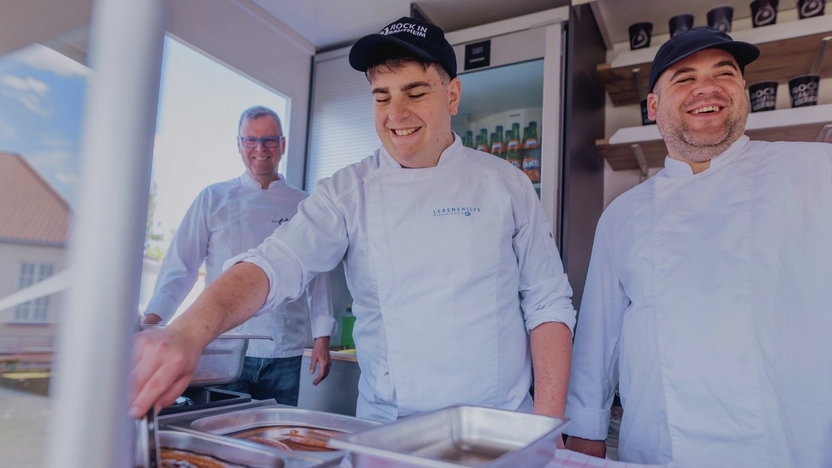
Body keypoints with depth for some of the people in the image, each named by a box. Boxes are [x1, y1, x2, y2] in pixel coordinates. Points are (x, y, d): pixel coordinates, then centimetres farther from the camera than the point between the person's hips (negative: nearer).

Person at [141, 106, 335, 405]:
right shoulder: (214, 199, 5)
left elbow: (317, 277, 7)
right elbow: (181, 268, 3)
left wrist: (322, 338, 2)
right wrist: (152, 319, -10)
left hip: (284, 355, 1)